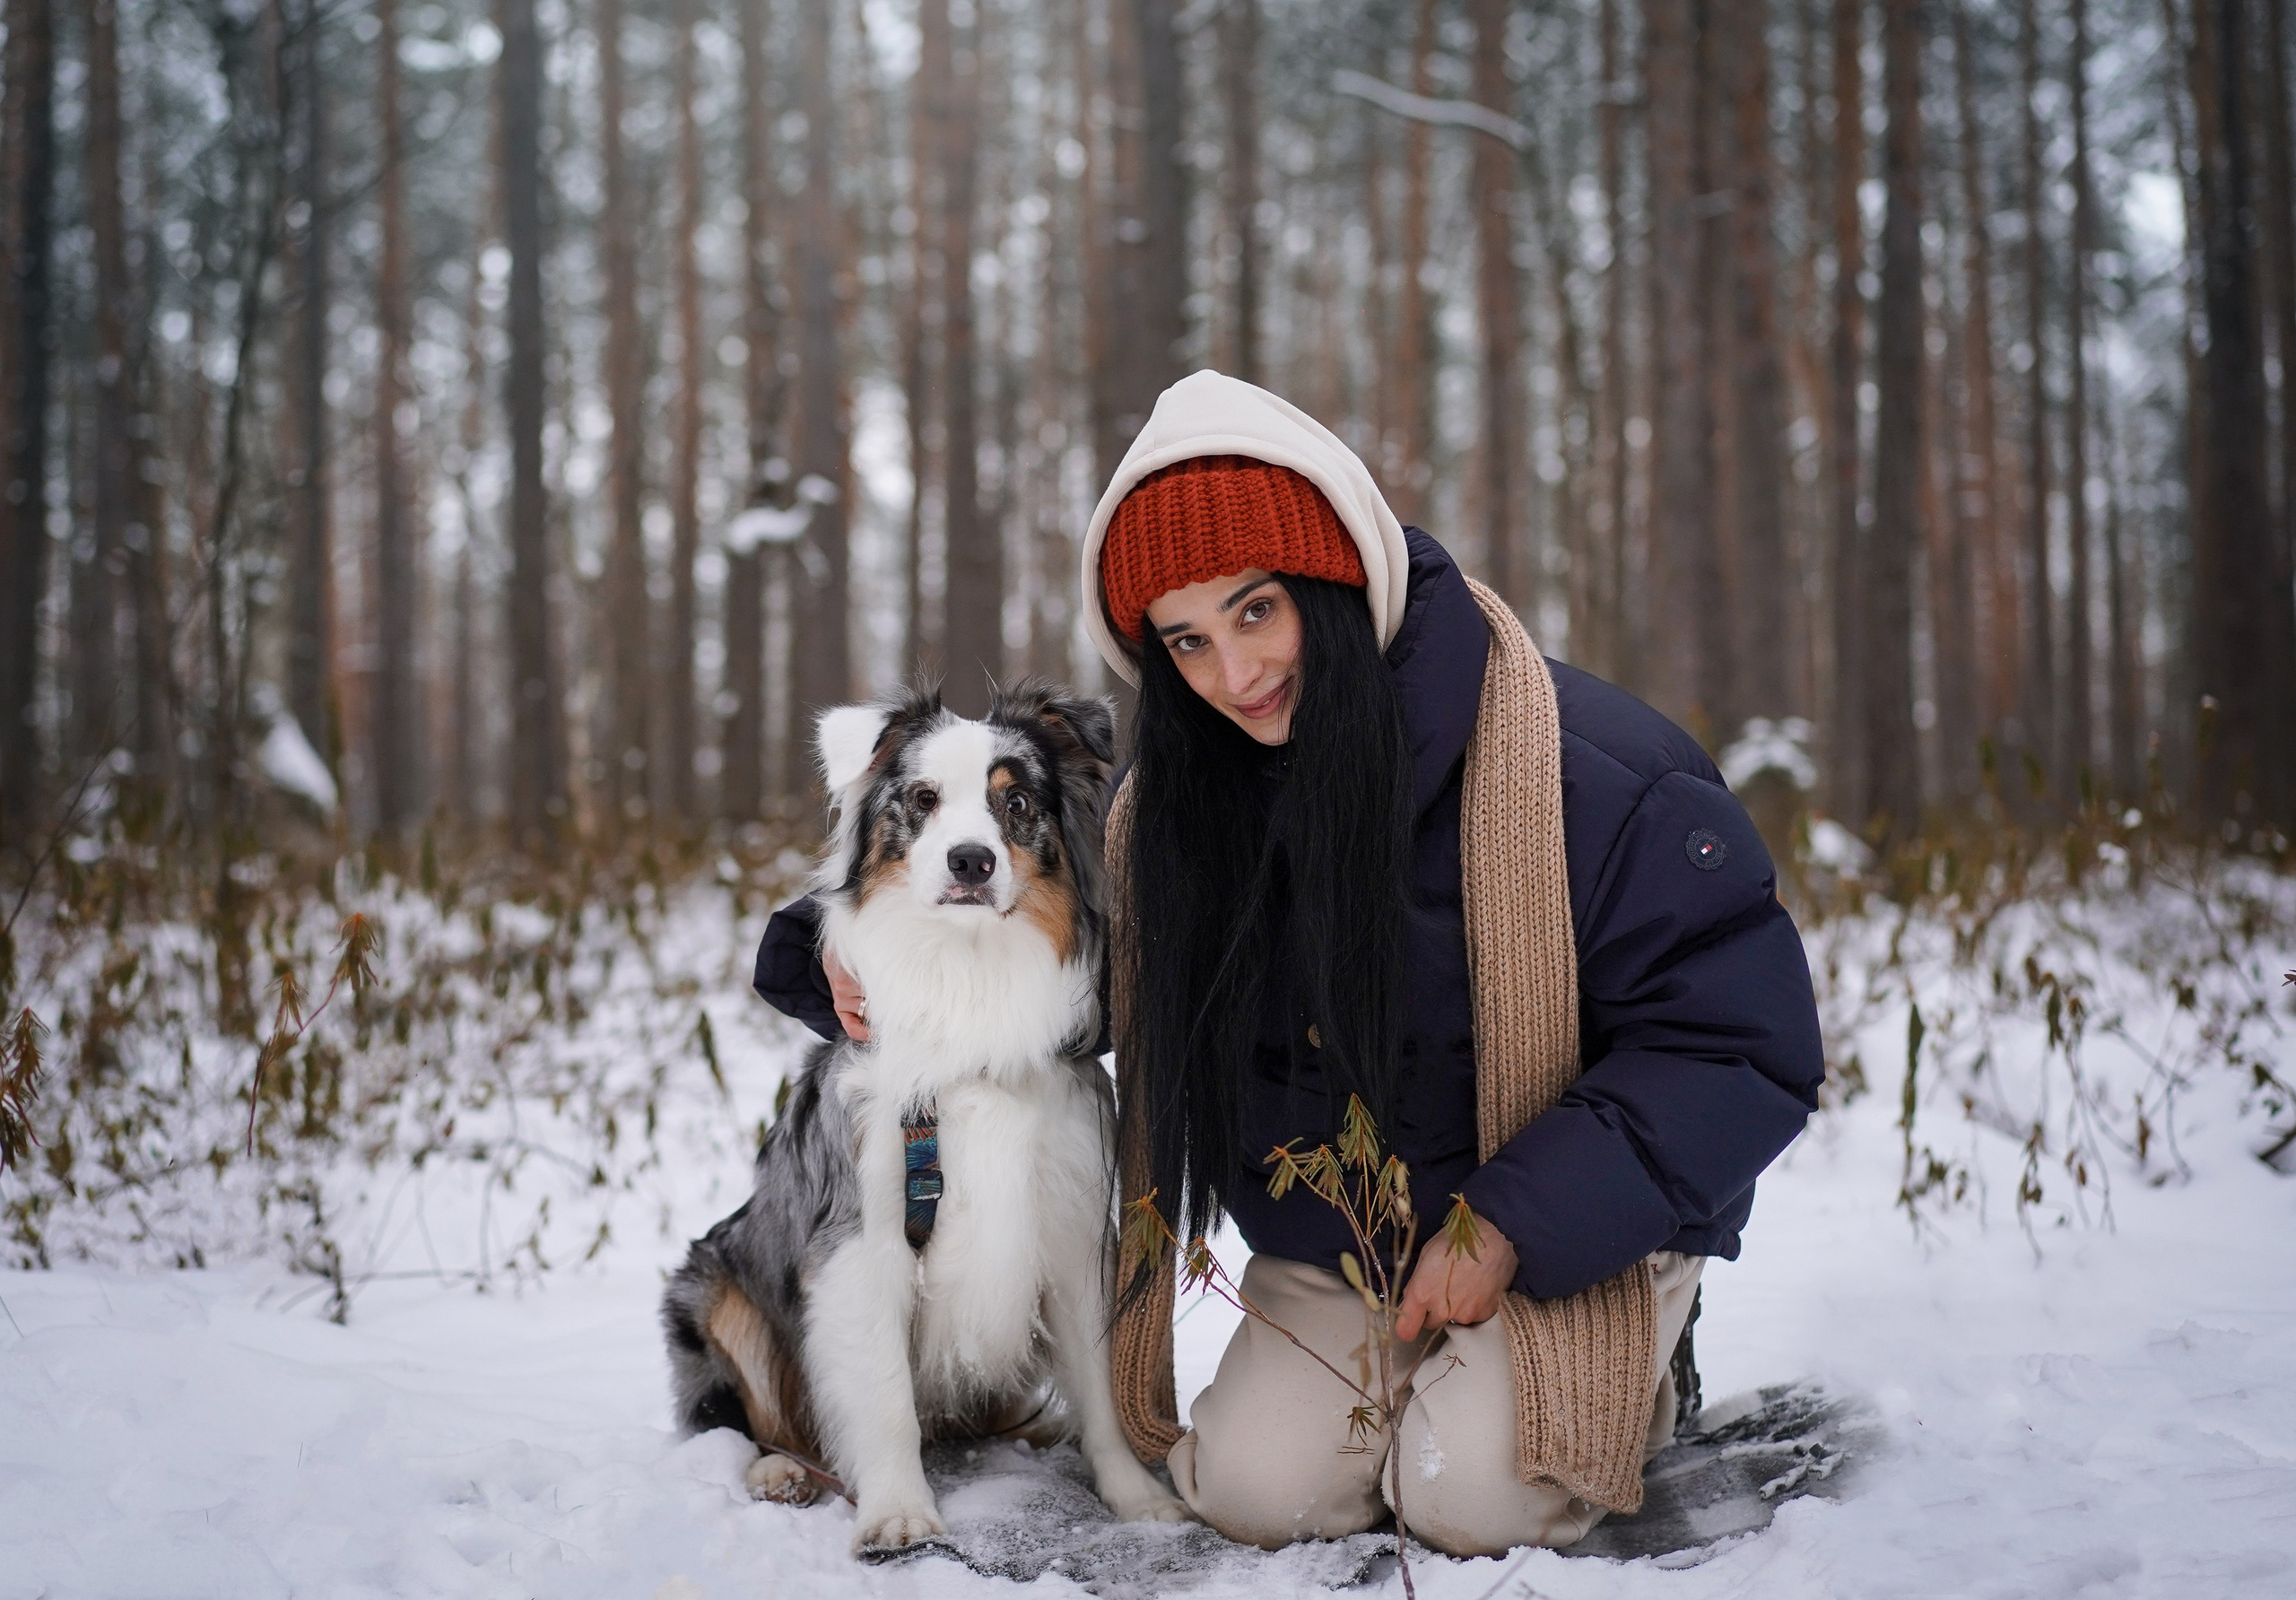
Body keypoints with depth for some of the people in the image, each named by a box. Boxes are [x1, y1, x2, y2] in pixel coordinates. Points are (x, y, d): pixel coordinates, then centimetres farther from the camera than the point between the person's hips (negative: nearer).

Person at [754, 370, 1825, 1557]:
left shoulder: (1586, 769, -22)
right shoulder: (1170, 808, -4)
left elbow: (1739, 1043, -19)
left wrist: (1515, 1226, -23)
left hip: (1568, 1238, -4)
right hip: (1328, 1250, 5)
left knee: (1475, 1501, -24)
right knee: (1255, 1493, -15)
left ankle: (1634, 1382, 9)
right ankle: (1421, 1372, 16)